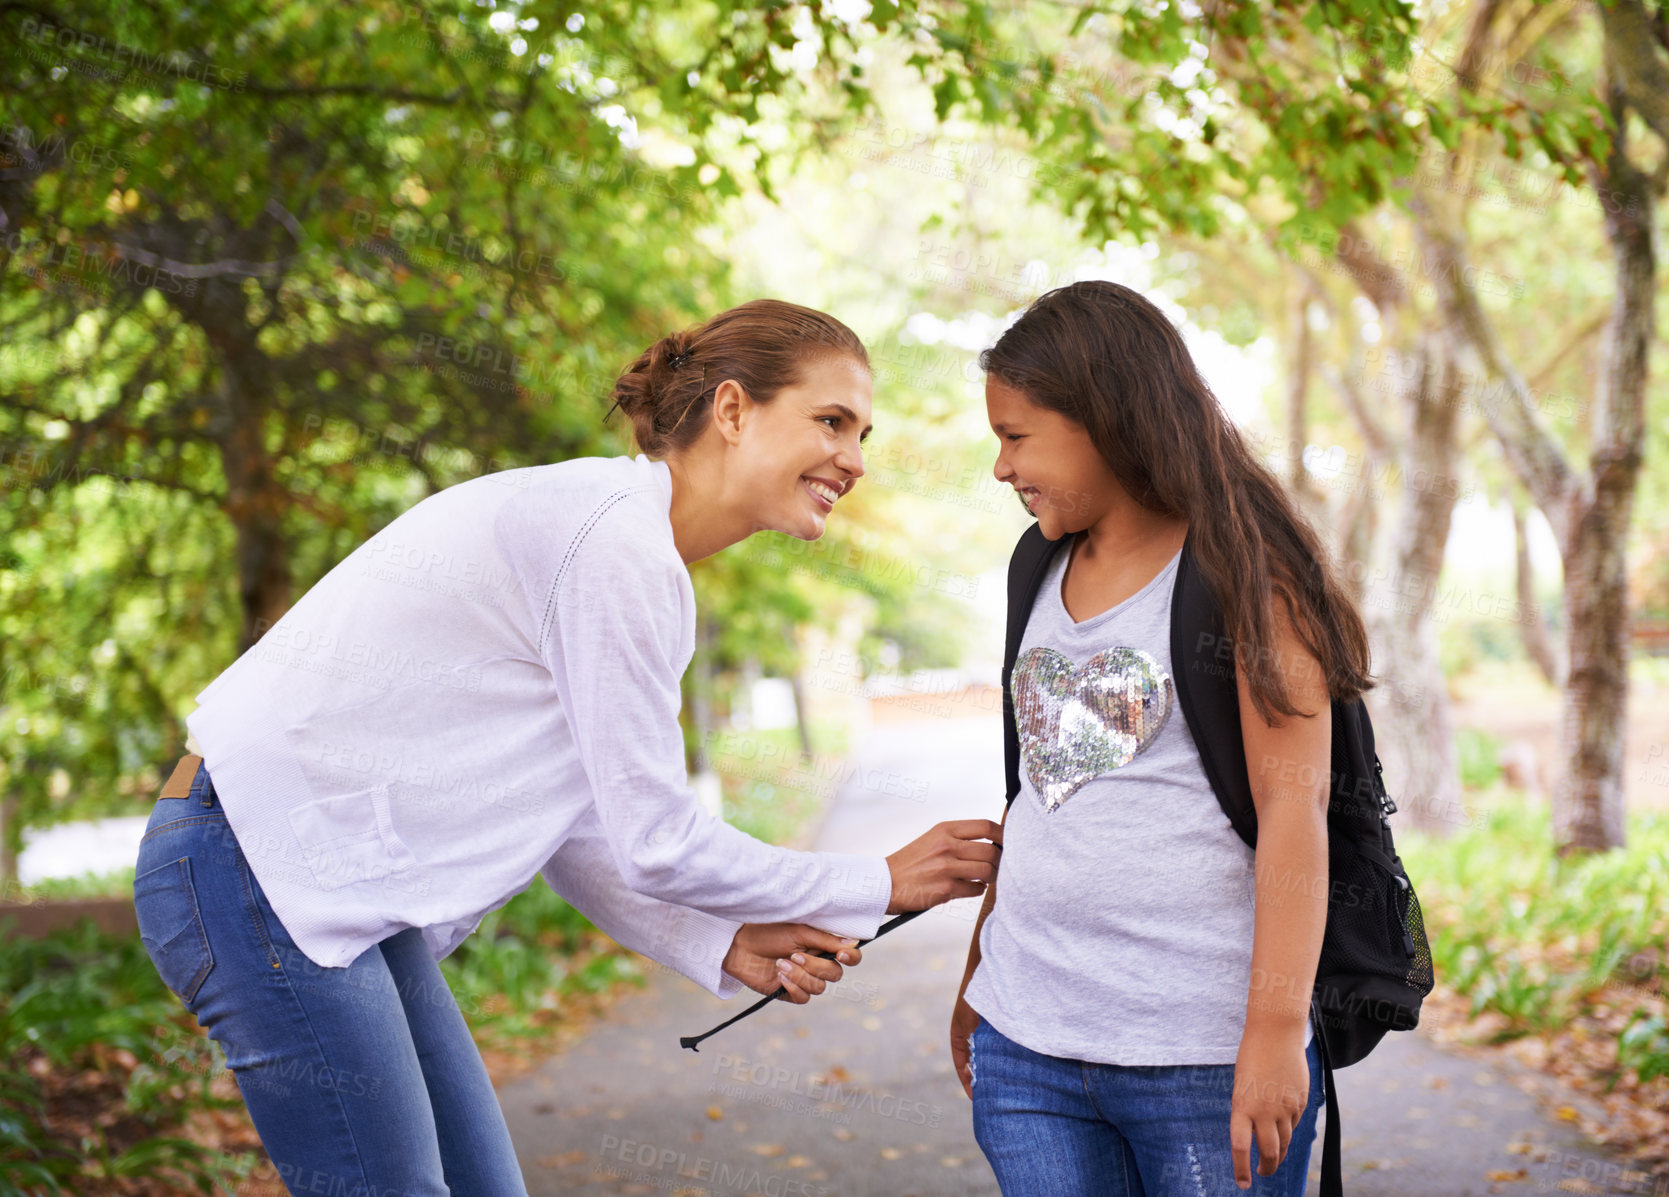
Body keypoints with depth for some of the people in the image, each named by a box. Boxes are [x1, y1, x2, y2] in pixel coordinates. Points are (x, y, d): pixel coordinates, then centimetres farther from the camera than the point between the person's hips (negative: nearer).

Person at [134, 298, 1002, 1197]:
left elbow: (569, 833, 13)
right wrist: (880, 888, -5)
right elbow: (654, 841, -15)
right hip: (257, 873, -10)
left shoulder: (625, 535, 12)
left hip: (338, 882, 10)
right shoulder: (615, 537, -18)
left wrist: (722, 946, 2)